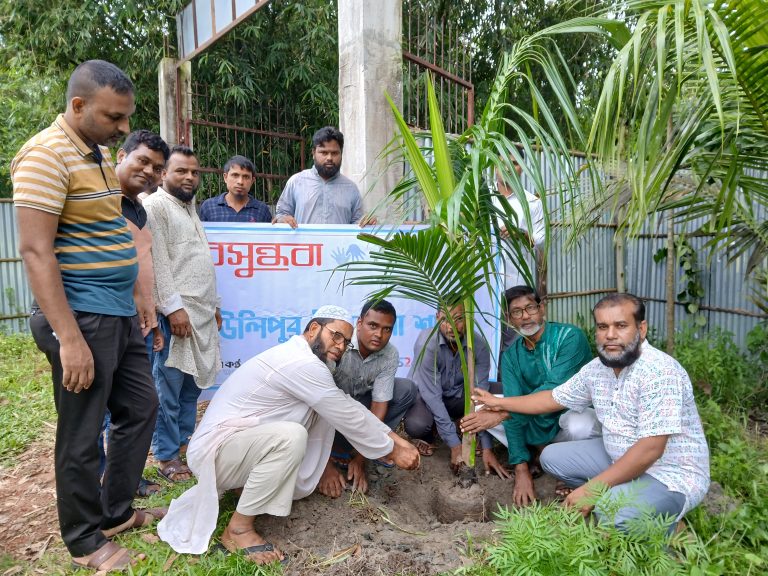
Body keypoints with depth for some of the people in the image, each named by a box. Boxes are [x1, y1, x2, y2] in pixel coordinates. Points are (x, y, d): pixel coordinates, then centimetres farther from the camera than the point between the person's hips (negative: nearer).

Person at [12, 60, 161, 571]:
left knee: (141, 408, 17)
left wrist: (136, 302, 18)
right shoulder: (47, 155, -13)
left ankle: (117, 511, 35)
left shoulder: (99, 152, 14)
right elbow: (36, 251, -19)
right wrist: (69, 337, -22)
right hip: (82, 317, -9)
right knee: (82, 435, 5)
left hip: (119, 315, 9)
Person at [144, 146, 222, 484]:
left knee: (193, 383, 13)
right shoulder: (155, 206, -4)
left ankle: (184, 441, 25)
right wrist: (173, 307, -18)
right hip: (176, 311, -8)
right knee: (169, 386, -2)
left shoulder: (189, 208, 22)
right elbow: (158, 262, -13)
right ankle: (167, 456, 9)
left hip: (202, 311, 8)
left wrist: (213, 304, 21)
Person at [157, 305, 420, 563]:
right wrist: (393, 451, -6)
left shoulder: (303, 359, 7)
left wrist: (394, 438, 5)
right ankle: (238, 528, -15)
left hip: (241, 443, 9)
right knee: (291, 436, -35)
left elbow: (349, 408, 9)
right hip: (214, 451, -9)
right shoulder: (302, 362, -23)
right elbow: (349, 418, -18)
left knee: (324, 412, 1)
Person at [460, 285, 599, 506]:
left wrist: (503, 412, -40)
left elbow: (556, 390, -33)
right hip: (538, 419, 4)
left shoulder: (570, 337, -21)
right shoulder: (511, 355, -7)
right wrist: (521, 468, -21)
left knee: (580, 425, -39)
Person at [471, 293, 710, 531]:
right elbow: (555, 398, 12)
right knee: (552, 456, 4)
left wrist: (591, 489, -29)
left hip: (672, 475, -7)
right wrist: (500, 403, 14)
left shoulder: (660, 373, -27)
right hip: (620, 459, 7)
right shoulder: (597, 368, -2)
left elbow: (649, 450, -31)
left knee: (612, 512, -32)